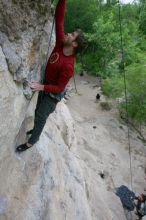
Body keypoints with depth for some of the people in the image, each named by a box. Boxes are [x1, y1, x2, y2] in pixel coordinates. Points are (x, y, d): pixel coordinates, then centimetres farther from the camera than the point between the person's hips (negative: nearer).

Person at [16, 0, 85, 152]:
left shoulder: (68, 66, -32)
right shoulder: (61, 43, -13)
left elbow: (59, 88, -28)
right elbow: (59, 19, -13)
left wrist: (41, 87, -40)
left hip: (53, 94, -8)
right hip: (45, 85, 8)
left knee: (41, 117, 5)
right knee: (38, 112, 25)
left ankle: (31, 142, 25)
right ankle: (36, 129, 51)